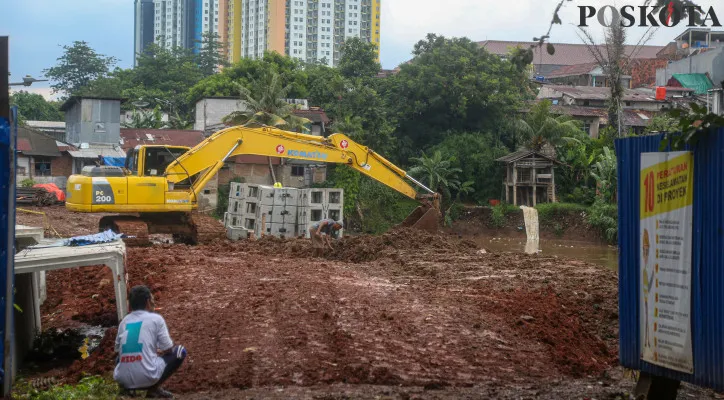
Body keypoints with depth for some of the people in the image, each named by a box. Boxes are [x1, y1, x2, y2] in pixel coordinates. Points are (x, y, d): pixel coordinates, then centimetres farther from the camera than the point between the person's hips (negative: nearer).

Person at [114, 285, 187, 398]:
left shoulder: (124, 321, 15)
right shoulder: (156, 318, 1)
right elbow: (168, 349, 5)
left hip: (122, 379, 5)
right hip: (146, 379, -5)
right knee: (179, 351, 16)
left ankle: (128, 387, 12)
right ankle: (153, 389, 7)